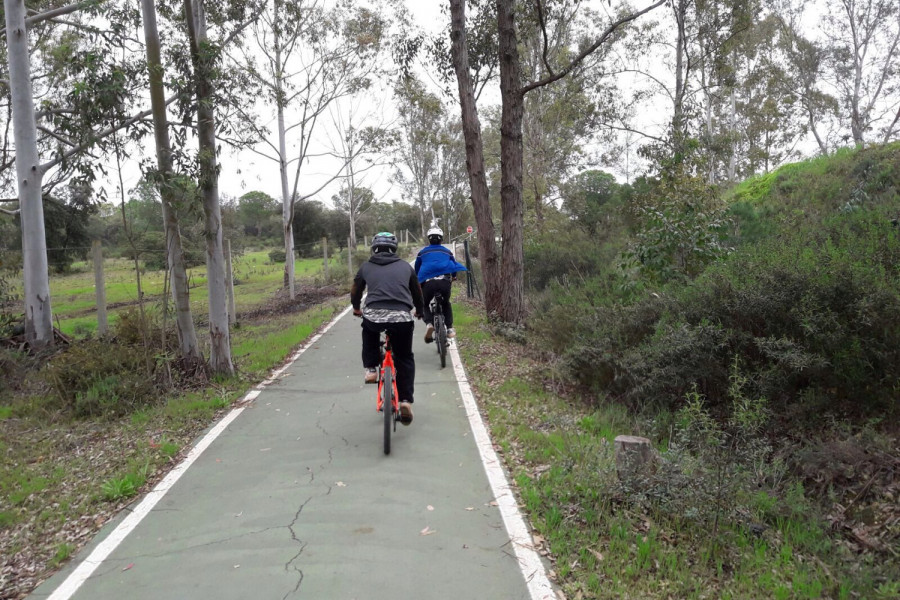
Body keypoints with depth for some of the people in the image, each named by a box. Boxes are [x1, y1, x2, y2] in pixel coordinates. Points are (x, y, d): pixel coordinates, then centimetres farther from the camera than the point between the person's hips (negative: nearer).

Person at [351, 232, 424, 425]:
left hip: (373, 316, 0)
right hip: (402, 318, 0)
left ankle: (371, 369, 24)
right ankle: (406, 400, 9)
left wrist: (356, 308, 51)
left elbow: (355, 291, 30)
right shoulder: (405, 266, 19)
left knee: (369, 330, 36)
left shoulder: (366, 267, 18)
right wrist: (419, 312, 49)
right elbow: (417, 293, 30)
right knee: (405, 359, 19)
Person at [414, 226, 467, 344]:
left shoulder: (422, 252, 22)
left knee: (424, 304, 21)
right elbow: (454, 266, 37)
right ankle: (450, 328, 11)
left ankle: (429, 323, -9)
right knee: (446, 303, 28)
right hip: (445, 281, 1)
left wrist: (417, 283, 47)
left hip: (428, 282, -1)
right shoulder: (447, 252, 24)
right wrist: (453, 277, 58)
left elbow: (417, 270, 30)